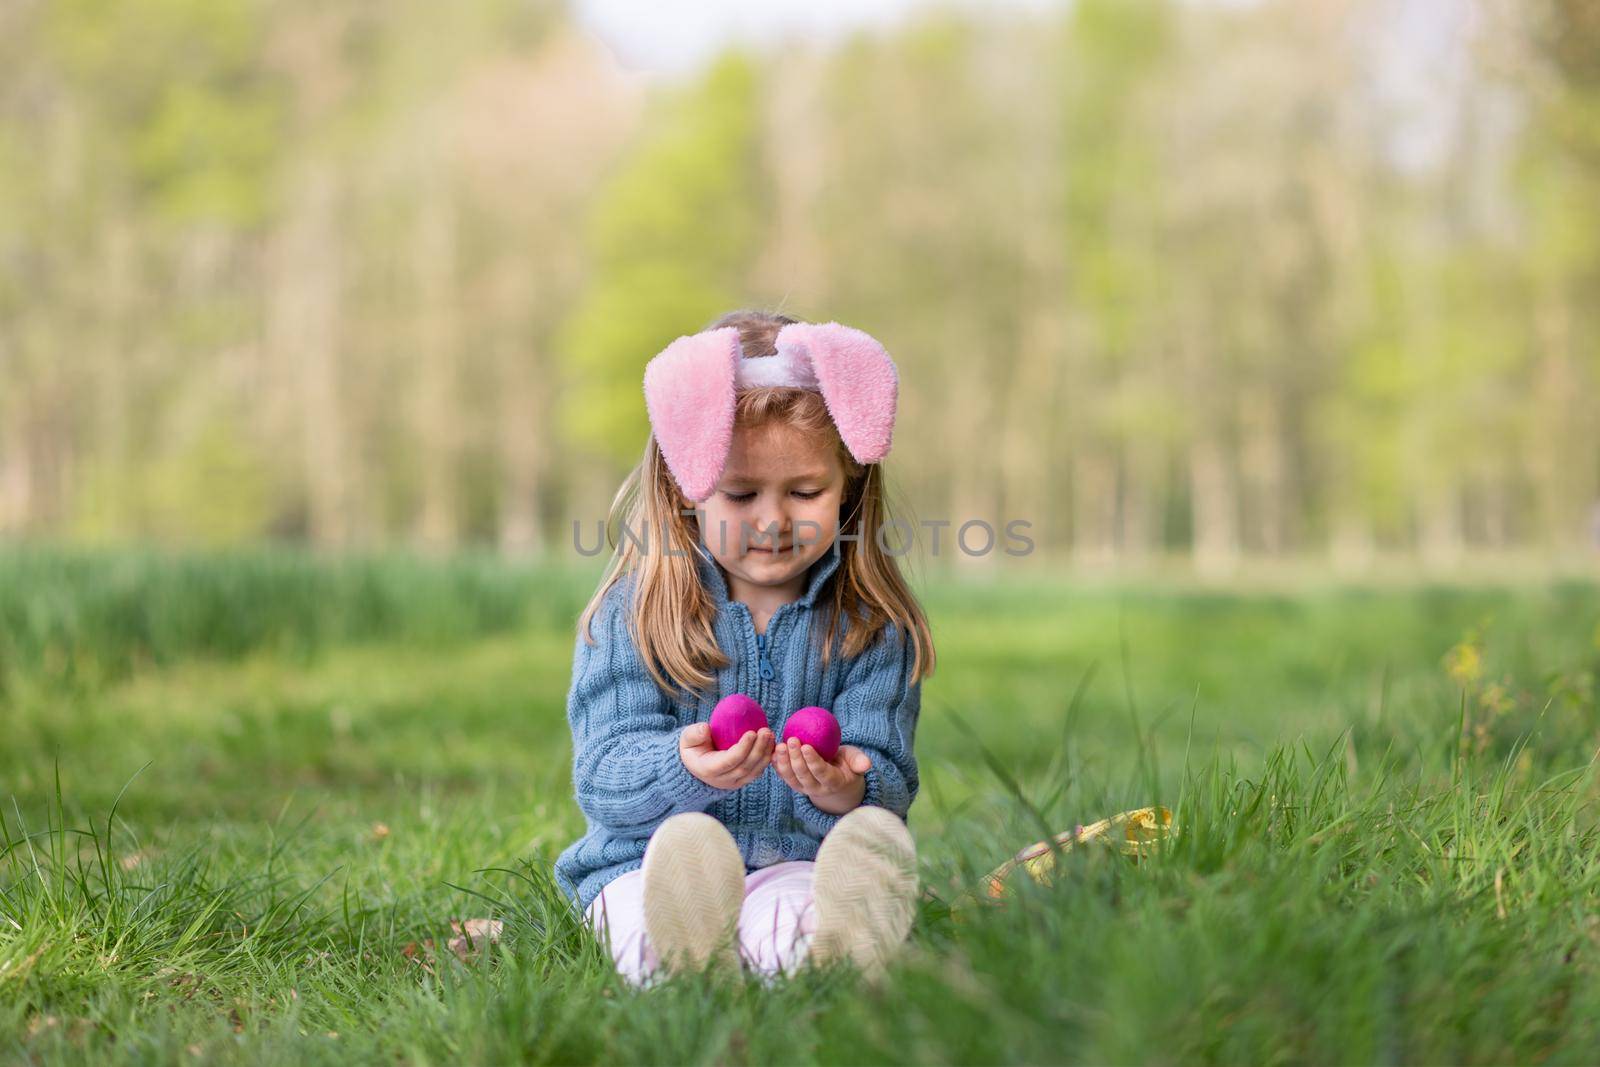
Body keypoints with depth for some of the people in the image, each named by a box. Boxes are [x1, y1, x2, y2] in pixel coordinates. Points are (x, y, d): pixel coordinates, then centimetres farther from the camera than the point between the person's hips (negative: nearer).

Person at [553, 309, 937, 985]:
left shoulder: (870, 622, 7)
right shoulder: (633, 611, 4)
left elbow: (888, 783, 1)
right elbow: (601, 777, -5)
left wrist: (847, 792, -26)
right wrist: (685, 768, -30)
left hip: (801, 861, 0)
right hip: (647, 864, 0)